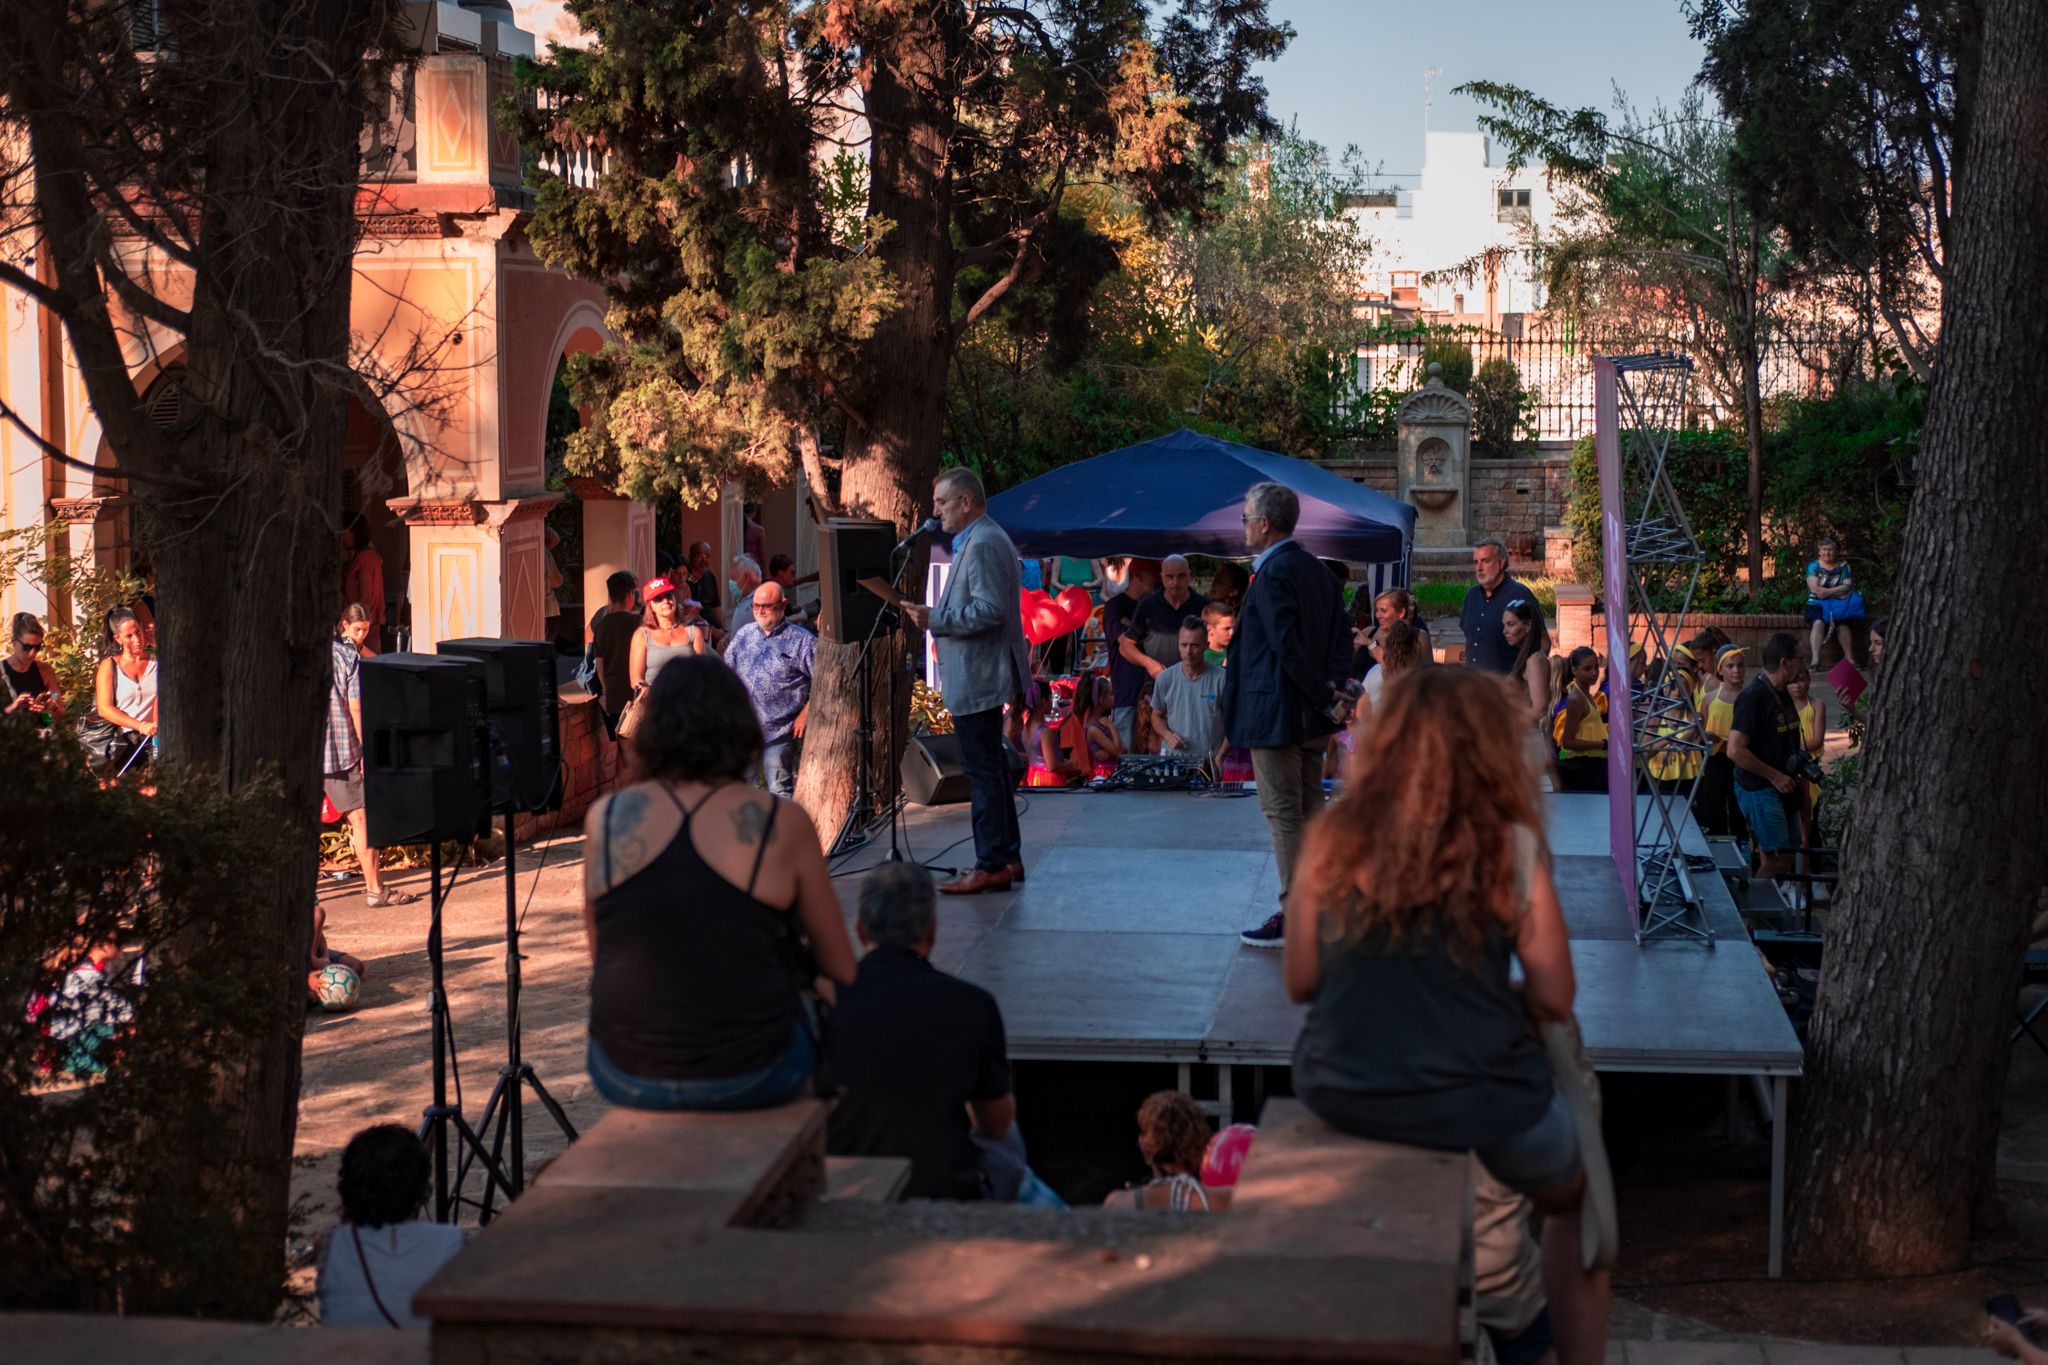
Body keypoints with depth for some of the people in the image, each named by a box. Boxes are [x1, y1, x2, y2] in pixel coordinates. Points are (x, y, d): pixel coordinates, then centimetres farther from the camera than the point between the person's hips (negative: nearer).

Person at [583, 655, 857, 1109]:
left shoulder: (605, 817, -3)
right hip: (748, 1077, -3)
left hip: (625, 1078, 3)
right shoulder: (783, 824, -10)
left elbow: (599, 953, 9)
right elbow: (841, 970, -1)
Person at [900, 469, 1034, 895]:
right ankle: (1008, 856, 23)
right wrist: (934, 615, 13)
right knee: (991, 768, 16)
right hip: (979, 677, 11)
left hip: (976, 680, -11)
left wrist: (935, 619, -21)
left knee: (983, 772, -7)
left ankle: (991, 866, -3)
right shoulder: (981, 539, 17)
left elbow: (990, 610, -25)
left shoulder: (984, 544, -17)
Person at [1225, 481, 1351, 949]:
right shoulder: (1318, 571, 11)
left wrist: (1323, 695, -15)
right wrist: (1329, 688, 4)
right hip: (1311, 717, 9)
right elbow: (1341, 640, 11)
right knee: (1310, 809, 15)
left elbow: (1287, 647, -23)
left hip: (1275, 714, -9)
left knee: (1283, 814, -3)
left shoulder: (1272, 575, -17)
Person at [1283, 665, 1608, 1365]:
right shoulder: (1509, 846, -11)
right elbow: (1554, 1000, -8)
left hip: (1340, 1095, 3)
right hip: (1475, 1103, -3)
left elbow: (1300, 982, 1)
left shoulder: (1333, 838, -5)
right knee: (1576, 1202, 30)